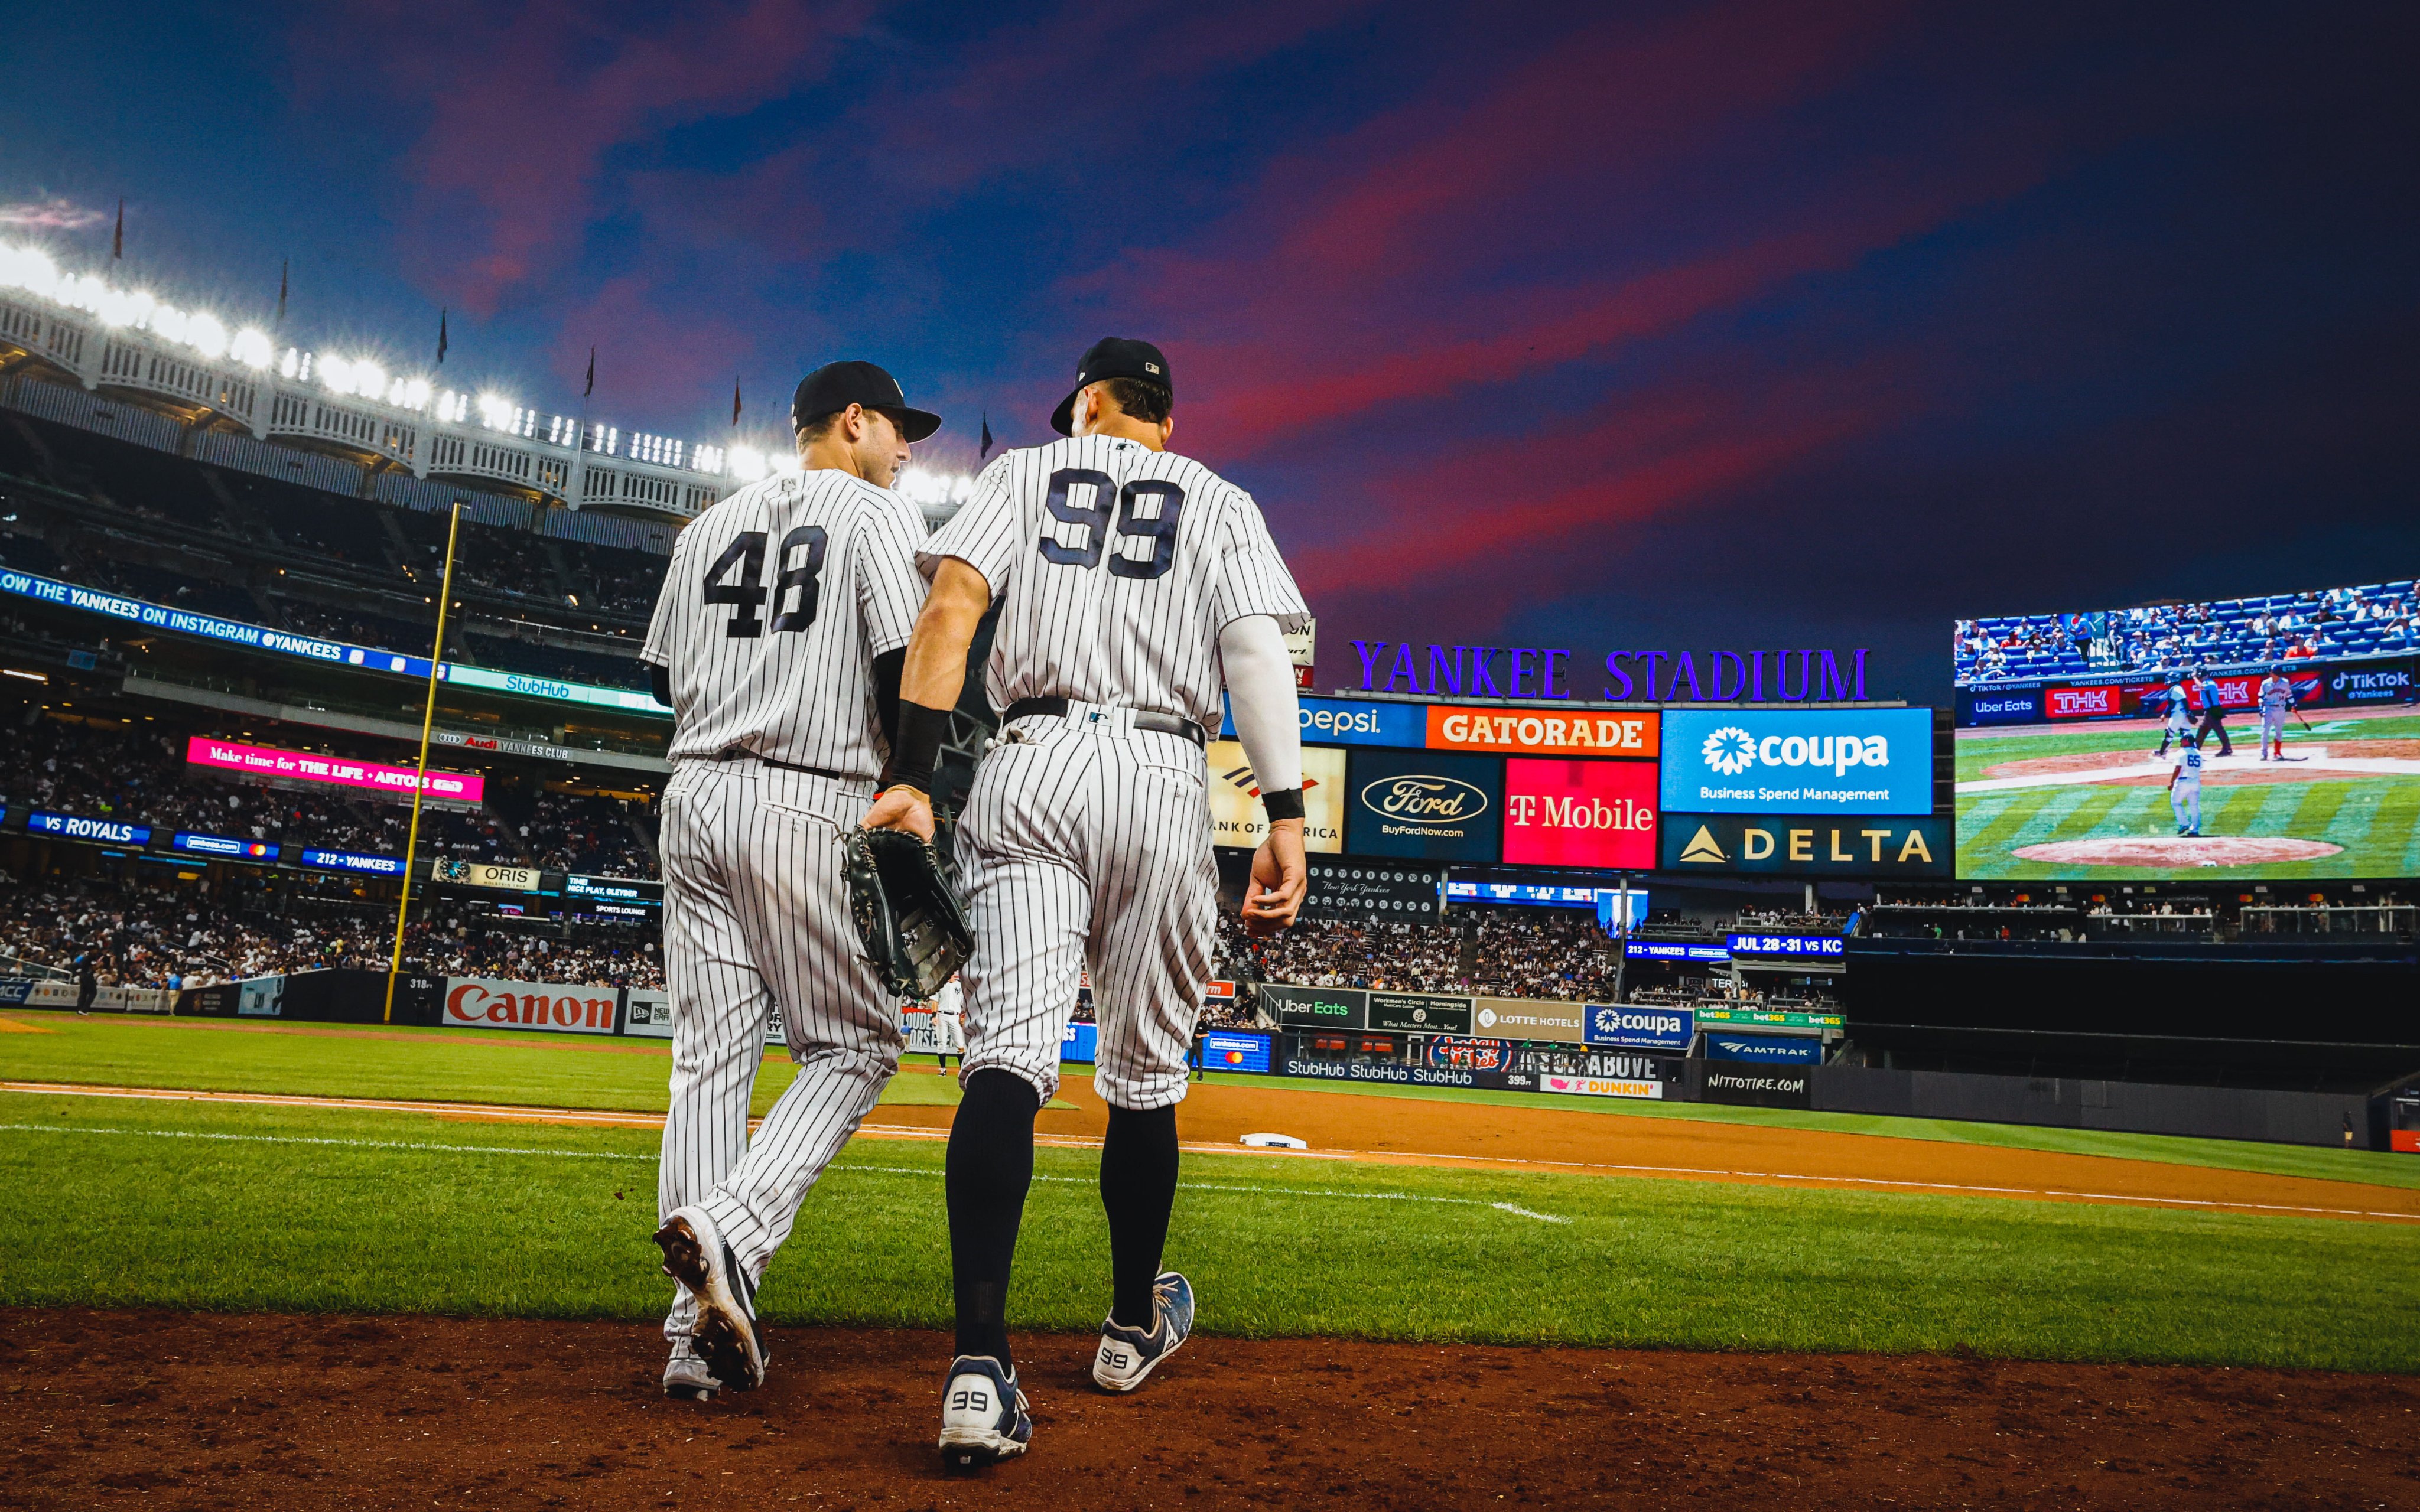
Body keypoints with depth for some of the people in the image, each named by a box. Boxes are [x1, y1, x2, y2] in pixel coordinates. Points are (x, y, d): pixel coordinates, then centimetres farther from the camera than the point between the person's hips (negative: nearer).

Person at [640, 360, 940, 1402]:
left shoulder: (710, 525, 19)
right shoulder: (878, 514, 1)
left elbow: (664, 678, 20)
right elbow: (908, 671, -11)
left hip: (695, 798, 6)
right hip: (813, 808, -6)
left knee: (710, 1055, 6)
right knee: (855, 1044, 6)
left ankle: (700, 1329, 5)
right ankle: (731, 1228, -16)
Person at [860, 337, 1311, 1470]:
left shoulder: (1025, 472, 18)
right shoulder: (1219, 501, 18)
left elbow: (952, 601, 0)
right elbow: (1256, 651, 0)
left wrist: (913, 774, -7)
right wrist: (1285, 820, -6)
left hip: (1028, 765, 0)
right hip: (1161, 780, 1)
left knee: (1008, 1052, -11)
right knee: (1146, 1072, 13)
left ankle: (979, 1366, -24)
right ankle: (1134, 1326, 28)